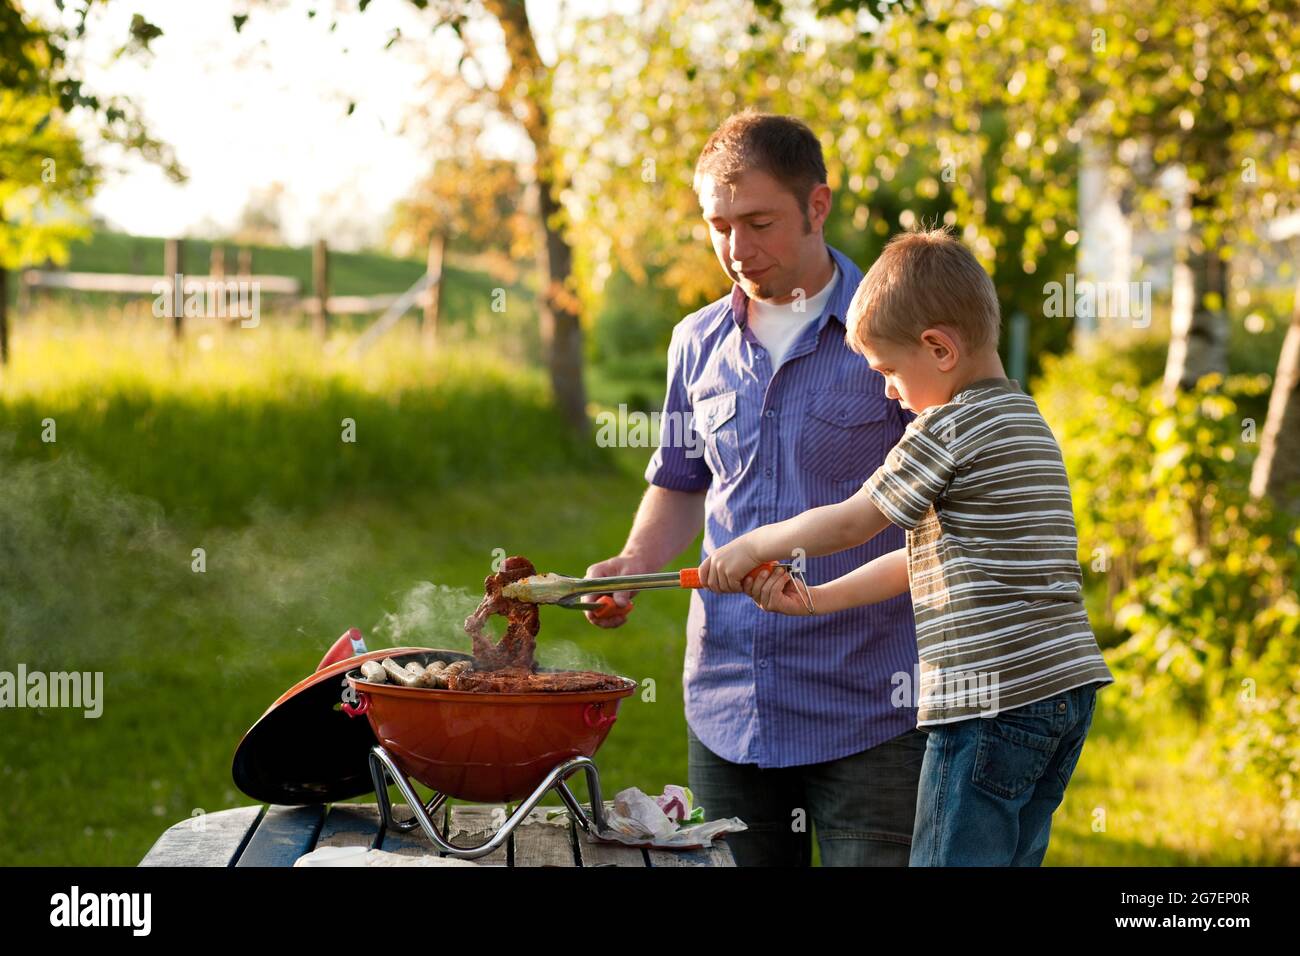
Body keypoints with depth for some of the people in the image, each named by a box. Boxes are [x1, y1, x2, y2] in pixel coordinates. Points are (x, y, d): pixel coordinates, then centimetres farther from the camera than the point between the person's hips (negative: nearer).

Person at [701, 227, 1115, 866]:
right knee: (1013, 858, 12)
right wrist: (816, 600, 24)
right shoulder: (1025, 421, 19)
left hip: (990, 700, -9)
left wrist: (752, 545, 13)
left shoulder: (947, 427, -10)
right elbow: (931, 556, 23)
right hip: (1066, 688, 9)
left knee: (952, 859, -6)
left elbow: (850, 524, -2)